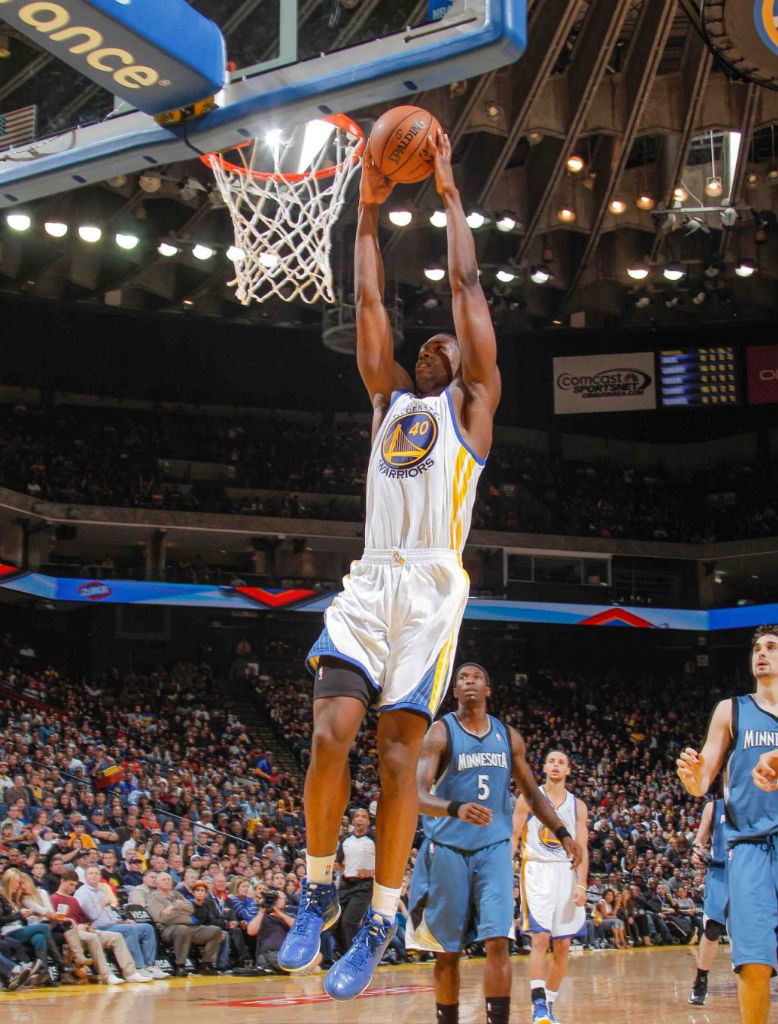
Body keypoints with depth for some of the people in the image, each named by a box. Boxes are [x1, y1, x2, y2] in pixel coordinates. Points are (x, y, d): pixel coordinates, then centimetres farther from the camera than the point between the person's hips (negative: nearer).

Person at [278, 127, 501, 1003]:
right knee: (331, 732, -13)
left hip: (431, 587, -3)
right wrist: (368, 211, 18)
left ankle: (379, 923, 2)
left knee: (398, 752, -7)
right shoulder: (389, 397, 23)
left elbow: (467, 289, 9)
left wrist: (450, 195, 12)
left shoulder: (471, 404, 13)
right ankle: (318, 891, 5)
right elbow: (367, 302, 19)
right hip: (368, 584, 3)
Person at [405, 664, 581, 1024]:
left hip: (494, 847, 2)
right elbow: (419, 795, -16)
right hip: (448, 847, -2)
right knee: (447, 951, 4)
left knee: (498, 942, -12)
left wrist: (562, 833, 5)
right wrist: (456, 809, -36)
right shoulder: (441, 732, -5)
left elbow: (531, 792, 18)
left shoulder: (508, 736, 9)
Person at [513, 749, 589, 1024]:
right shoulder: (529, 799, 3)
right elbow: (512, 838, 1)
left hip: (567, 874, 3)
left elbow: (582, 849, 6)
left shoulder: (577, 805, 10)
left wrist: (581, 885, -5)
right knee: (540, 938, -16)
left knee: (563, 945, 4)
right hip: (537, 871, -3)